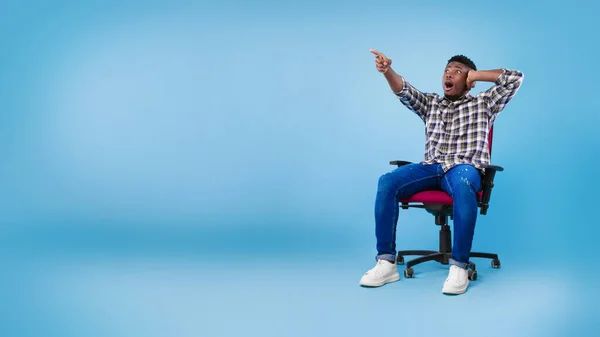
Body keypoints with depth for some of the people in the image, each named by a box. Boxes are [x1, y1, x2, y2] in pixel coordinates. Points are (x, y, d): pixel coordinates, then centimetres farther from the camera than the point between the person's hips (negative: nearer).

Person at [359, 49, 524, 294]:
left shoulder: (483, 104, 18)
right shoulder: (431, 103, 26)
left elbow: (515, 78, 11)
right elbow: (404, 91, 7)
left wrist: (475, 75, 13)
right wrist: (387, 70, -13)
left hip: (464, 167, -3)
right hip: (431, 167, 3)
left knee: (462, 187, -42)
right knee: (387, 182, -26)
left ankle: (459, 267, -37)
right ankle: (387, 263, -27)